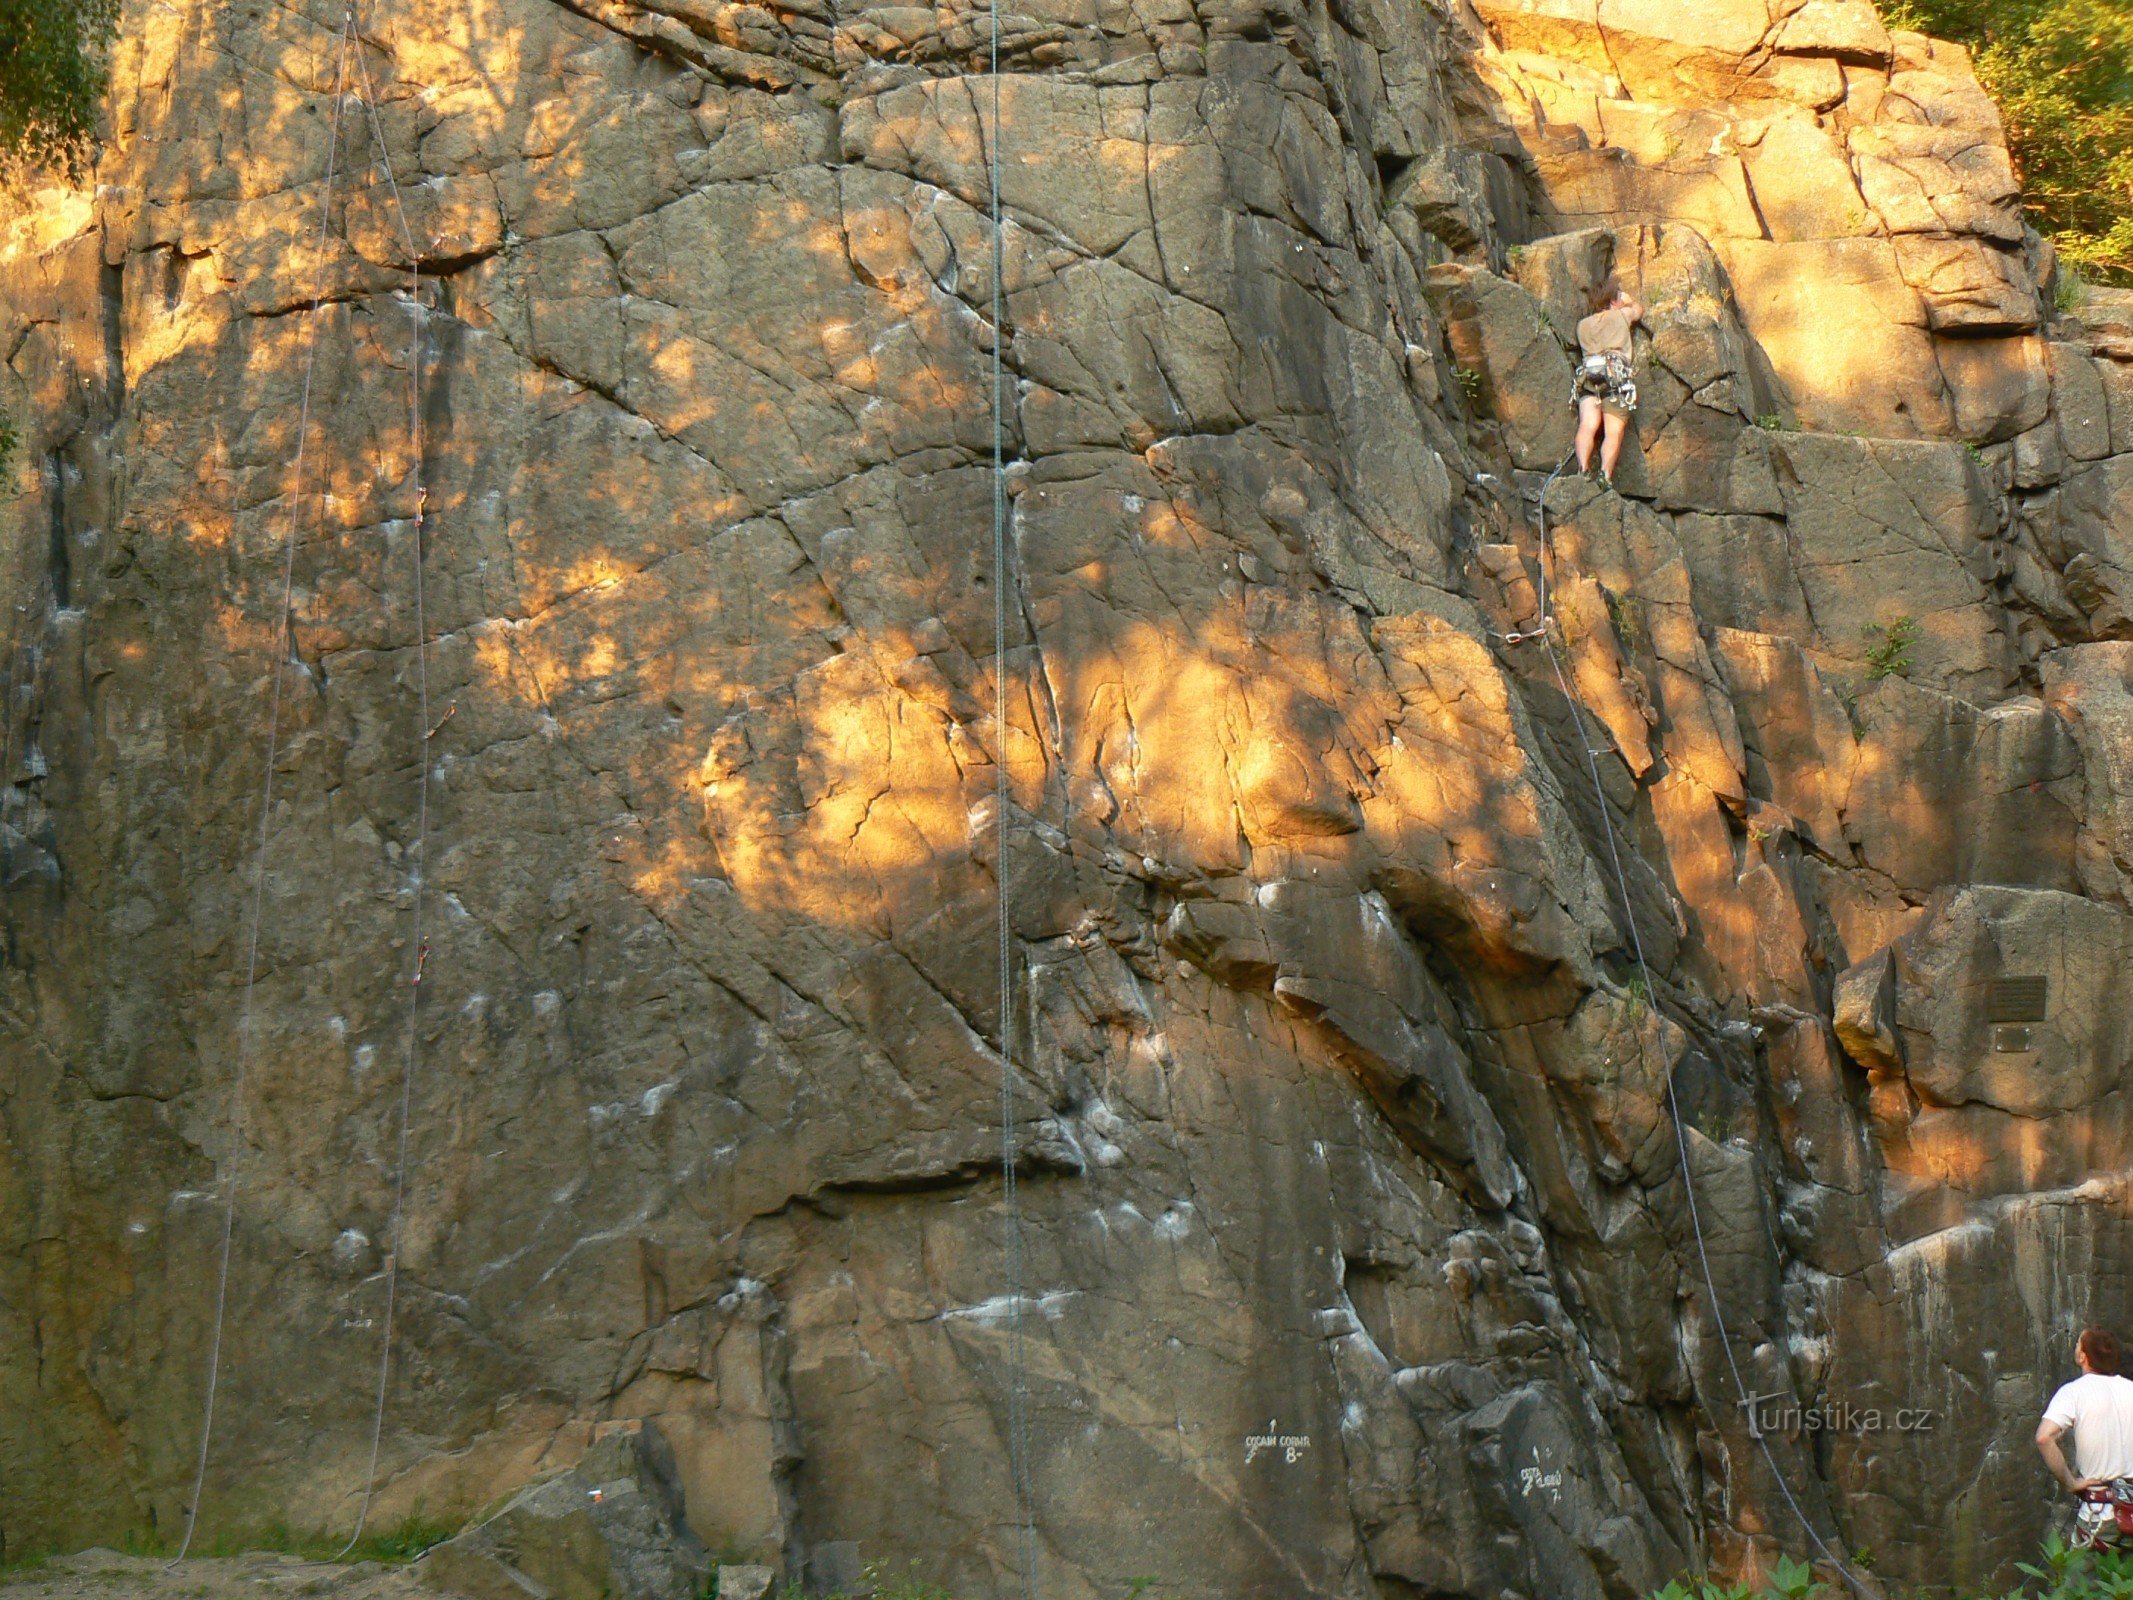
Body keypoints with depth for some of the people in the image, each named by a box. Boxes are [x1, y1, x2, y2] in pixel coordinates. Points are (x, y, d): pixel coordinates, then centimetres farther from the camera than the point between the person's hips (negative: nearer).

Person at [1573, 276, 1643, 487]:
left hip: (1587, 373, 3)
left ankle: (1583, 469, -32)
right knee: (1614, 431, -11)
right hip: (1615, 373, -3)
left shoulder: (1583, 325, 26)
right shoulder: (1621, 315, 19)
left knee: (1588, 425, -12)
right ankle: (1605, 475, -27)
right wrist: (1627, 299, 62)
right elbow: (1639, 310, 41)